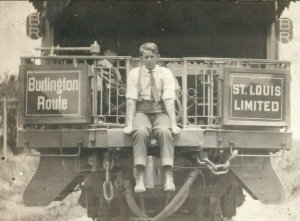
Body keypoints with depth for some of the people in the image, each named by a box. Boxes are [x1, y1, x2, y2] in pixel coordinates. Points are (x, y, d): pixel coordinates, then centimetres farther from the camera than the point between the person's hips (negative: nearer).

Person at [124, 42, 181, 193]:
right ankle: (139, 179, -40)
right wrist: (129, 123, -14)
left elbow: (169, 99, -5)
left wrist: (173, 123, -17)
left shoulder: (166, 73, 6)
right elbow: (131, 99, -2)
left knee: (165, 131, -34)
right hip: (142, 112, 0)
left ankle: (168, 179, -41)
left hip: (160, 112, 0)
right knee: (141, 131, -35)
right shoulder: (134, 73, 8)